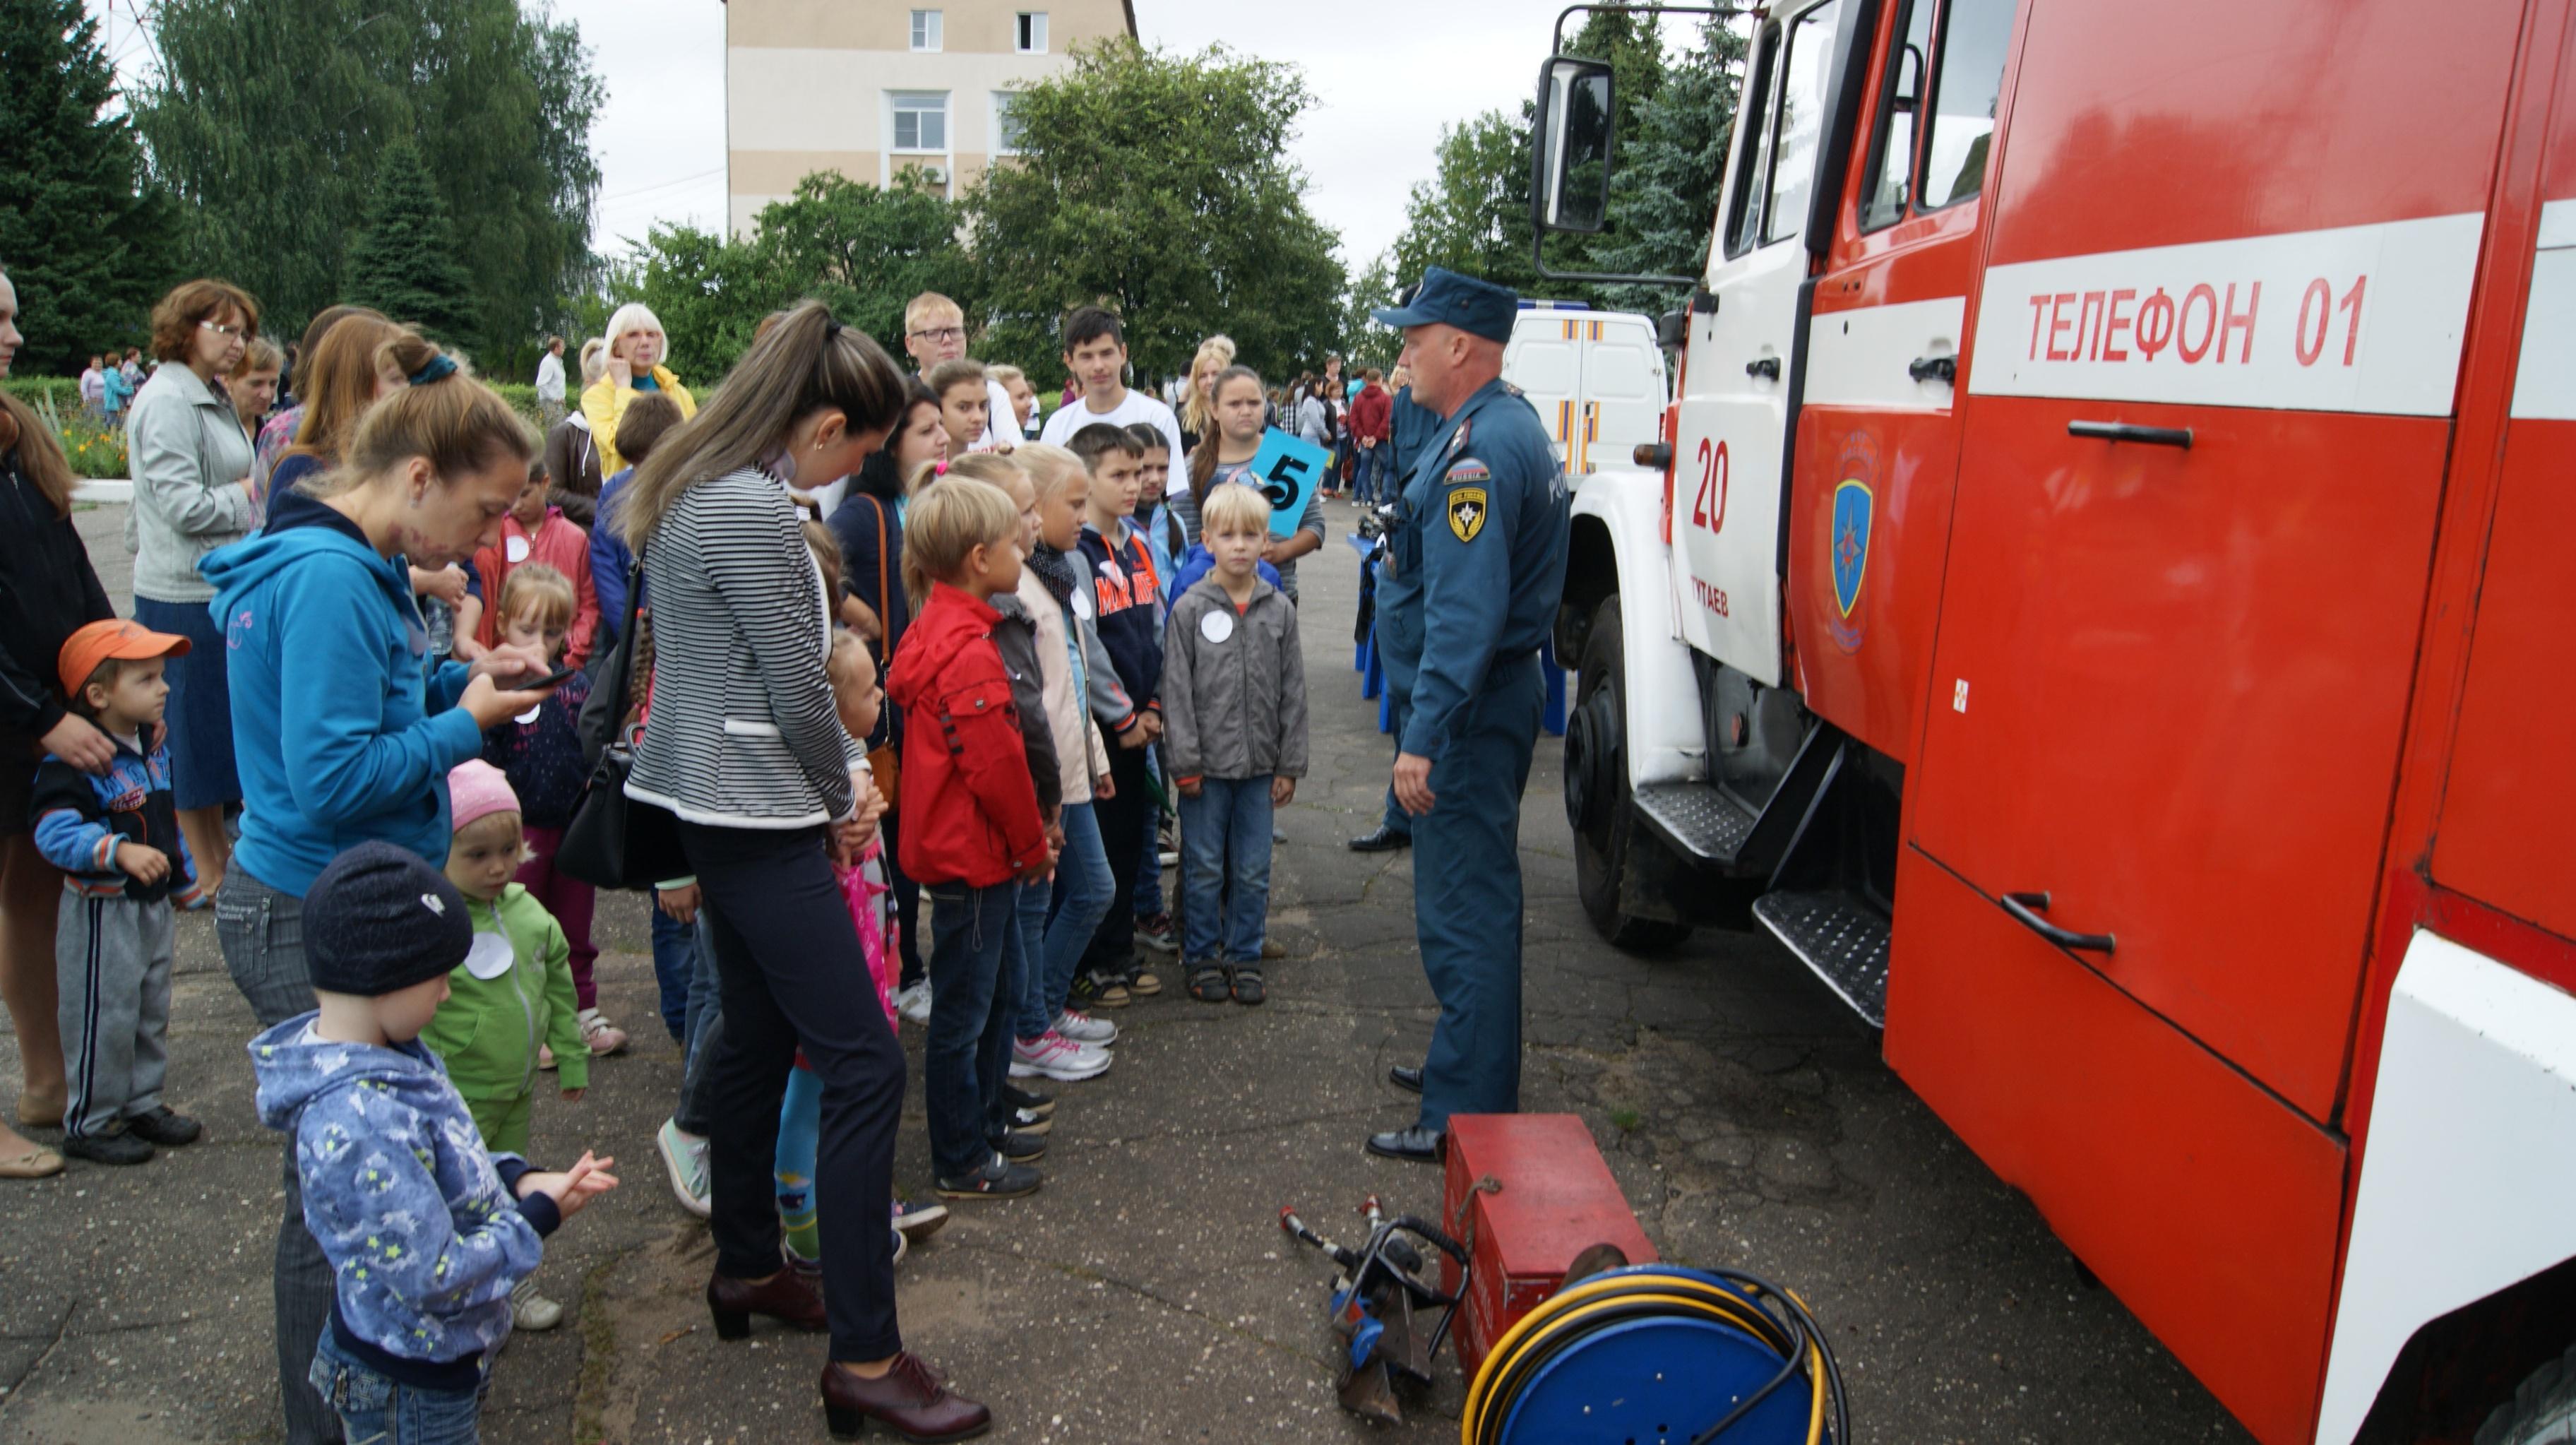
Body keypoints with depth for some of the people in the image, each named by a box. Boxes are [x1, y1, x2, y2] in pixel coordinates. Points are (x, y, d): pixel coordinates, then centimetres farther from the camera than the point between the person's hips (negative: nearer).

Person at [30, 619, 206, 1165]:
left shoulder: (152, 748, 7)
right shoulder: (73, 763, -21)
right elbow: (55, 832, -30)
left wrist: (183, 879, 22)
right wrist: (120, 852, -42)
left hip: (154, 906, 8)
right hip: (103, 911, -8)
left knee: (152, 1014, 17)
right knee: (104, 1020, 1)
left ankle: (142, 1104, 32)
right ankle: (89, 1123, 16)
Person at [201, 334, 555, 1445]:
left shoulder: (341, 563, 8)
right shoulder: (331, 580, -23)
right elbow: (333, 779, -27)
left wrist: (458, 679, 3)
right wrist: (466, 722, -15)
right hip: (317, 924, -10)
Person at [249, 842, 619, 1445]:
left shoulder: (386, 1055, -6)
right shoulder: (360, 1125, -35)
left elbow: (443, 1163, 9)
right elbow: (433, 1278, -29)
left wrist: (519, 1179, -7)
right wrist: (538, 1218, -18)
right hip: (407, 1386, -9)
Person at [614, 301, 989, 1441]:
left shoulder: (692, 488, 11)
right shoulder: (751, 508, -20)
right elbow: (800, 692, -17)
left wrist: (827, 792, 12)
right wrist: (842, 798, 0)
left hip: (718, 805, 11)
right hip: (758, 813, -11)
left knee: (758, 1036, 20)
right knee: (864, 1066, -8)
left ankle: (746, 1271, 36)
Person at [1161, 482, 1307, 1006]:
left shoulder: (1279, 610, 3)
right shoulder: (1190, 609, -5)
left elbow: (1293, 691, 5)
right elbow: (1177, 691, -5)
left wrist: (1290, 764, 3)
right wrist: (1185, 762, -9)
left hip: (1260, 764, 2)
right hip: (1207, 763, -2)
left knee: (1253, 871, 9)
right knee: (1204, 868, 7)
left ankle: (1244, 956, 24)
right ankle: (1202, 957, 22)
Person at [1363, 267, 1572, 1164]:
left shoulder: (1478, 453, -22)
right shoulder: (1516, 424, 13)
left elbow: (1466, 613, -29)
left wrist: (1423, 738, -29)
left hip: (1473, 703, -11)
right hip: (1507, 684, 11)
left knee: (1463, 910, -4)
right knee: (1475, 891, 21)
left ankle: (1467, 1117, 5)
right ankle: (1470, 1059, 36)